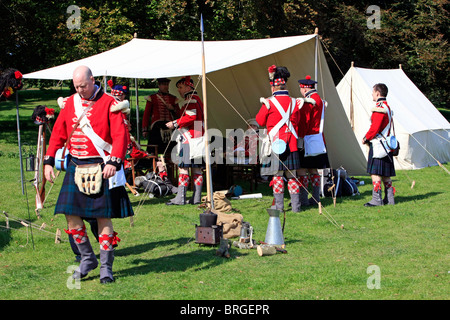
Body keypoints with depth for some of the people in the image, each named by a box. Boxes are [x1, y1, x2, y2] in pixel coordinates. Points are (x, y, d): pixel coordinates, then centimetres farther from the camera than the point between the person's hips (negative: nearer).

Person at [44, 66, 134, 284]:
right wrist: (49, 161, 4)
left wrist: (113, 162, -23)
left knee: (103, 217, -2)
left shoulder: (109, 104, -5)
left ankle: (106, 267, 8)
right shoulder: (69, 104, 9)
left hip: (101, 168, -5)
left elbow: (120, 135, -11)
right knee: (71, 215, 2)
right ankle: (87, 258, 22)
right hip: (76, 167, 5)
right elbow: (58, 134, 13)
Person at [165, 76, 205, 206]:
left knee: (183, 167, -10)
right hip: (199, 138, 10)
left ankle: (180, 198, -13)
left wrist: (175, 123, -12)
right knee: (197, 168, 7)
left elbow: (191, 117, -19)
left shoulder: (190, 99, -9)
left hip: (189, 138, -10)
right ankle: (196, 198, 6)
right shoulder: (198, 99, 21)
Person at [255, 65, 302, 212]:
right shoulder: (294, 102, 3)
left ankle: (279, 206, 3)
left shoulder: (269, 103, -10)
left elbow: (260, 121, 3)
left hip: (276, 144, -3)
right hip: (291, 144, 3)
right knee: (292, 176, 9)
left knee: (278, 176, 3)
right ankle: (296, 206, 8)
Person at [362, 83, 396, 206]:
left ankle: (376, 200, -10)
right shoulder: (387, 107, 16)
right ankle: (389, 199, 16)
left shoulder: (379, 108, -16)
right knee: (385, 174, 13)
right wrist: (368, 137, 15)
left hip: (377, 144, -10)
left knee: (375, 173, -8)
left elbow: (375, 128, -20)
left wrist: (366, 138, -5)